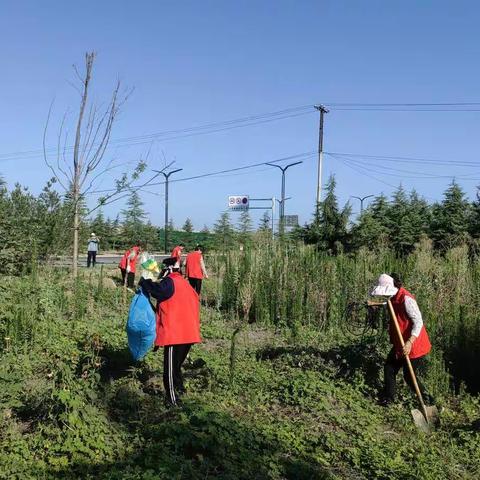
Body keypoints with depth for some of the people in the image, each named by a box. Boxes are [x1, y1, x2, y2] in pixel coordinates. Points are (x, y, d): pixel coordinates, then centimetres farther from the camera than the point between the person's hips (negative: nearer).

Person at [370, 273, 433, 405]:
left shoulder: (406, 299, -25)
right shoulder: (395, 298, 3)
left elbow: (418, 321, -28)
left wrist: (410, 342, -36)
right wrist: (376, 304, 24)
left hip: (413, 345, -9)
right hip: (399, 344, 9)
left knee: (409, 377, 2)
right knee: (389, 368, 17)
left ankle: (427, 401, 22)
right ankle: (388, 398, 31)